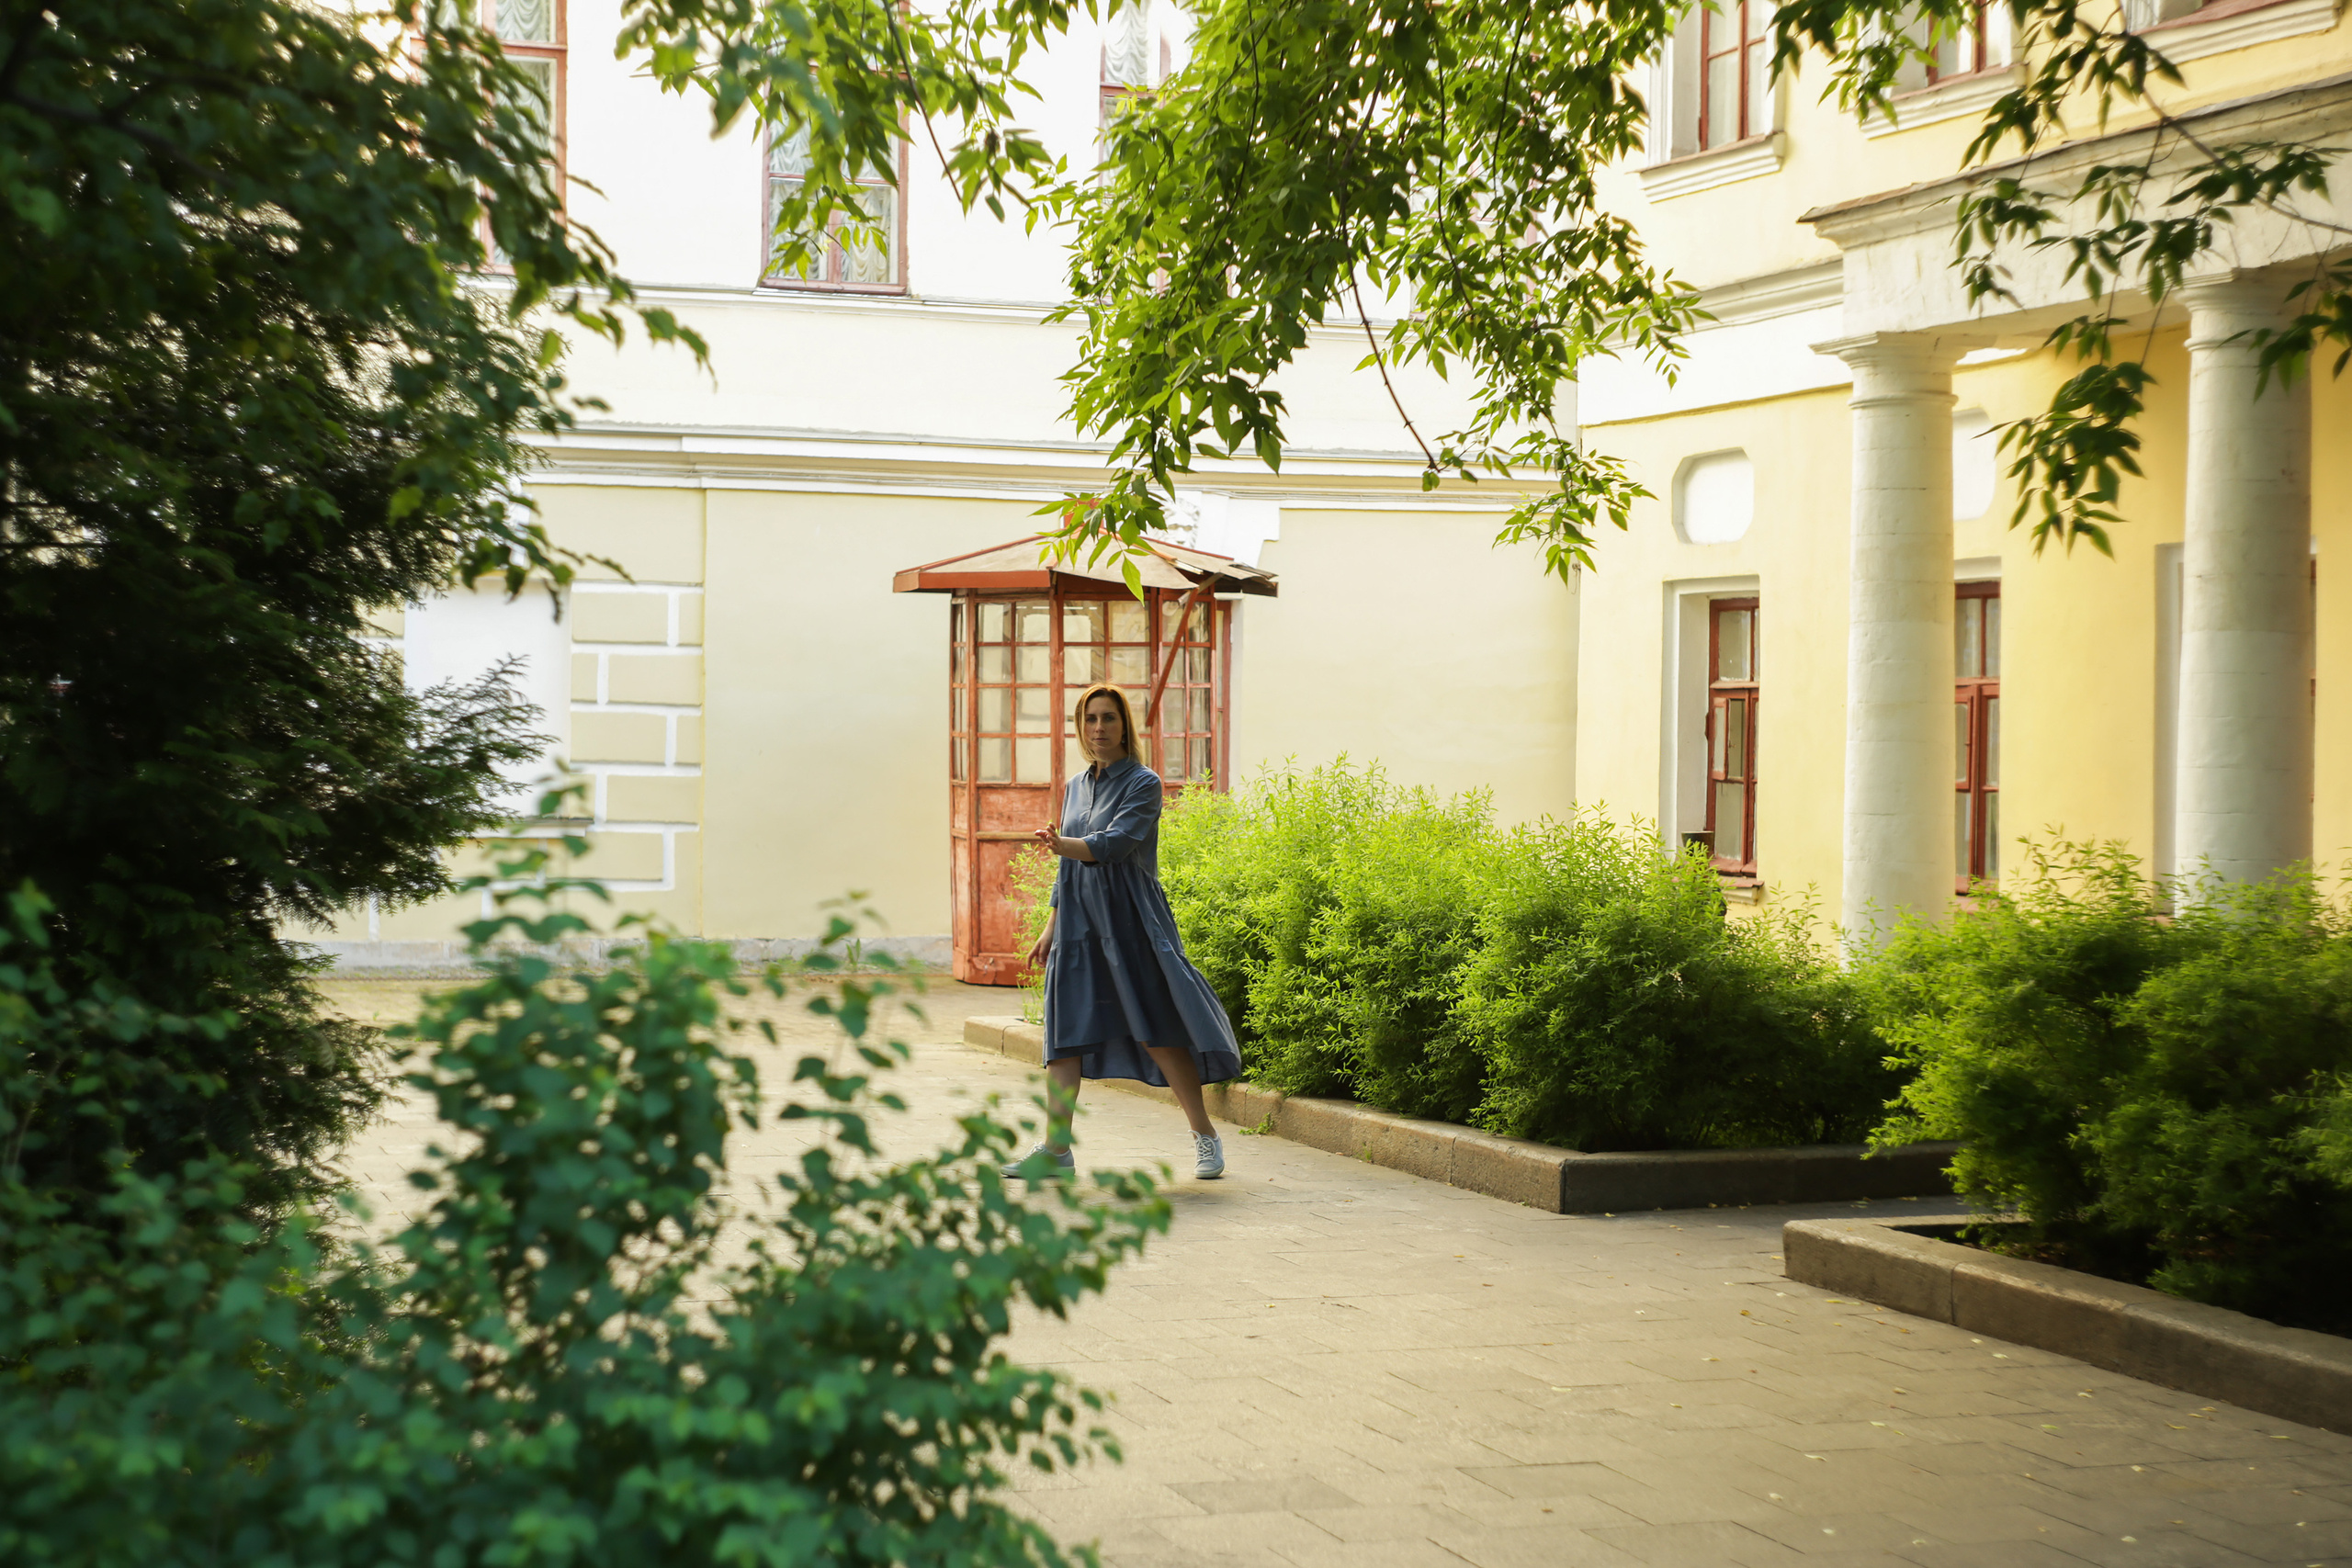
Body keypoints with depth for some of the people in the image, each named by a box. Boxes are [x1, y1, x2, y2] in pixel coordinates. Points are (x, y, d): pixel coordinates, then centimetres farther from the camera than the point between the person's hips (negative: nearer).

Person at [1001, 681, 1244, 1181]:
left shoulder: (1143, 784, -5)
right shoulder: (1076, 788, 15)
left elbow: (1114, 844, -19)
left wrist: (1063, 844, -34)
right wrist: (1050, 929, 18)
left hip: (1130, 920, -6)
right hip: (1079, 924, 6)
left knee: (1158, 1033, -3)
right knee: (1065, 1031, 0)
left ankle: (1205, 1136, 10)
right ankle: (1056, 1148, 2)